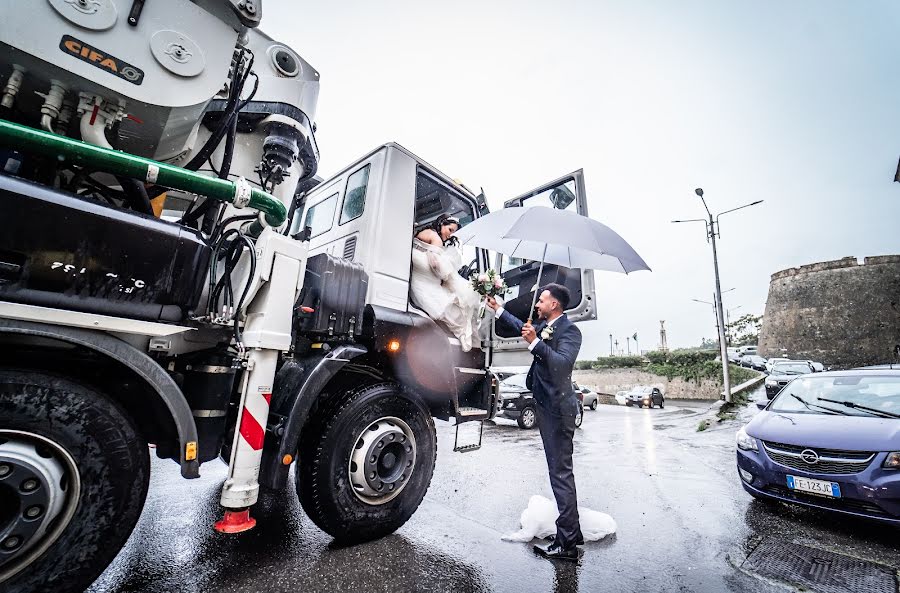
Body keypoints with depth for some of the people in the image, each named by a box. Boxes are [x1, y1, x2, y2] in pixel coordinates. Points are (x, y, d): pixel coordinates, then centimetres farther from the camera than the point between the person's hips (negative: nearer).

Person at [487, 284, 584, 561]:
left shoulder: (569, 330, -13)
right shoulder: (545, 327, 11)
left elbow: (563, 362, -29)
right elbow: (522, 327, 30)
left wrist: (535, 342, -33)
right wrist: (498, 309, 33)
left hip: (557, 408, -9)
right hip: (547, 406, 9)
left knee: (560, 472, -1)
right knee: (560, 470, 17)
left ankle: (567, 543, 11)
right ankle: (572, 531, 32)